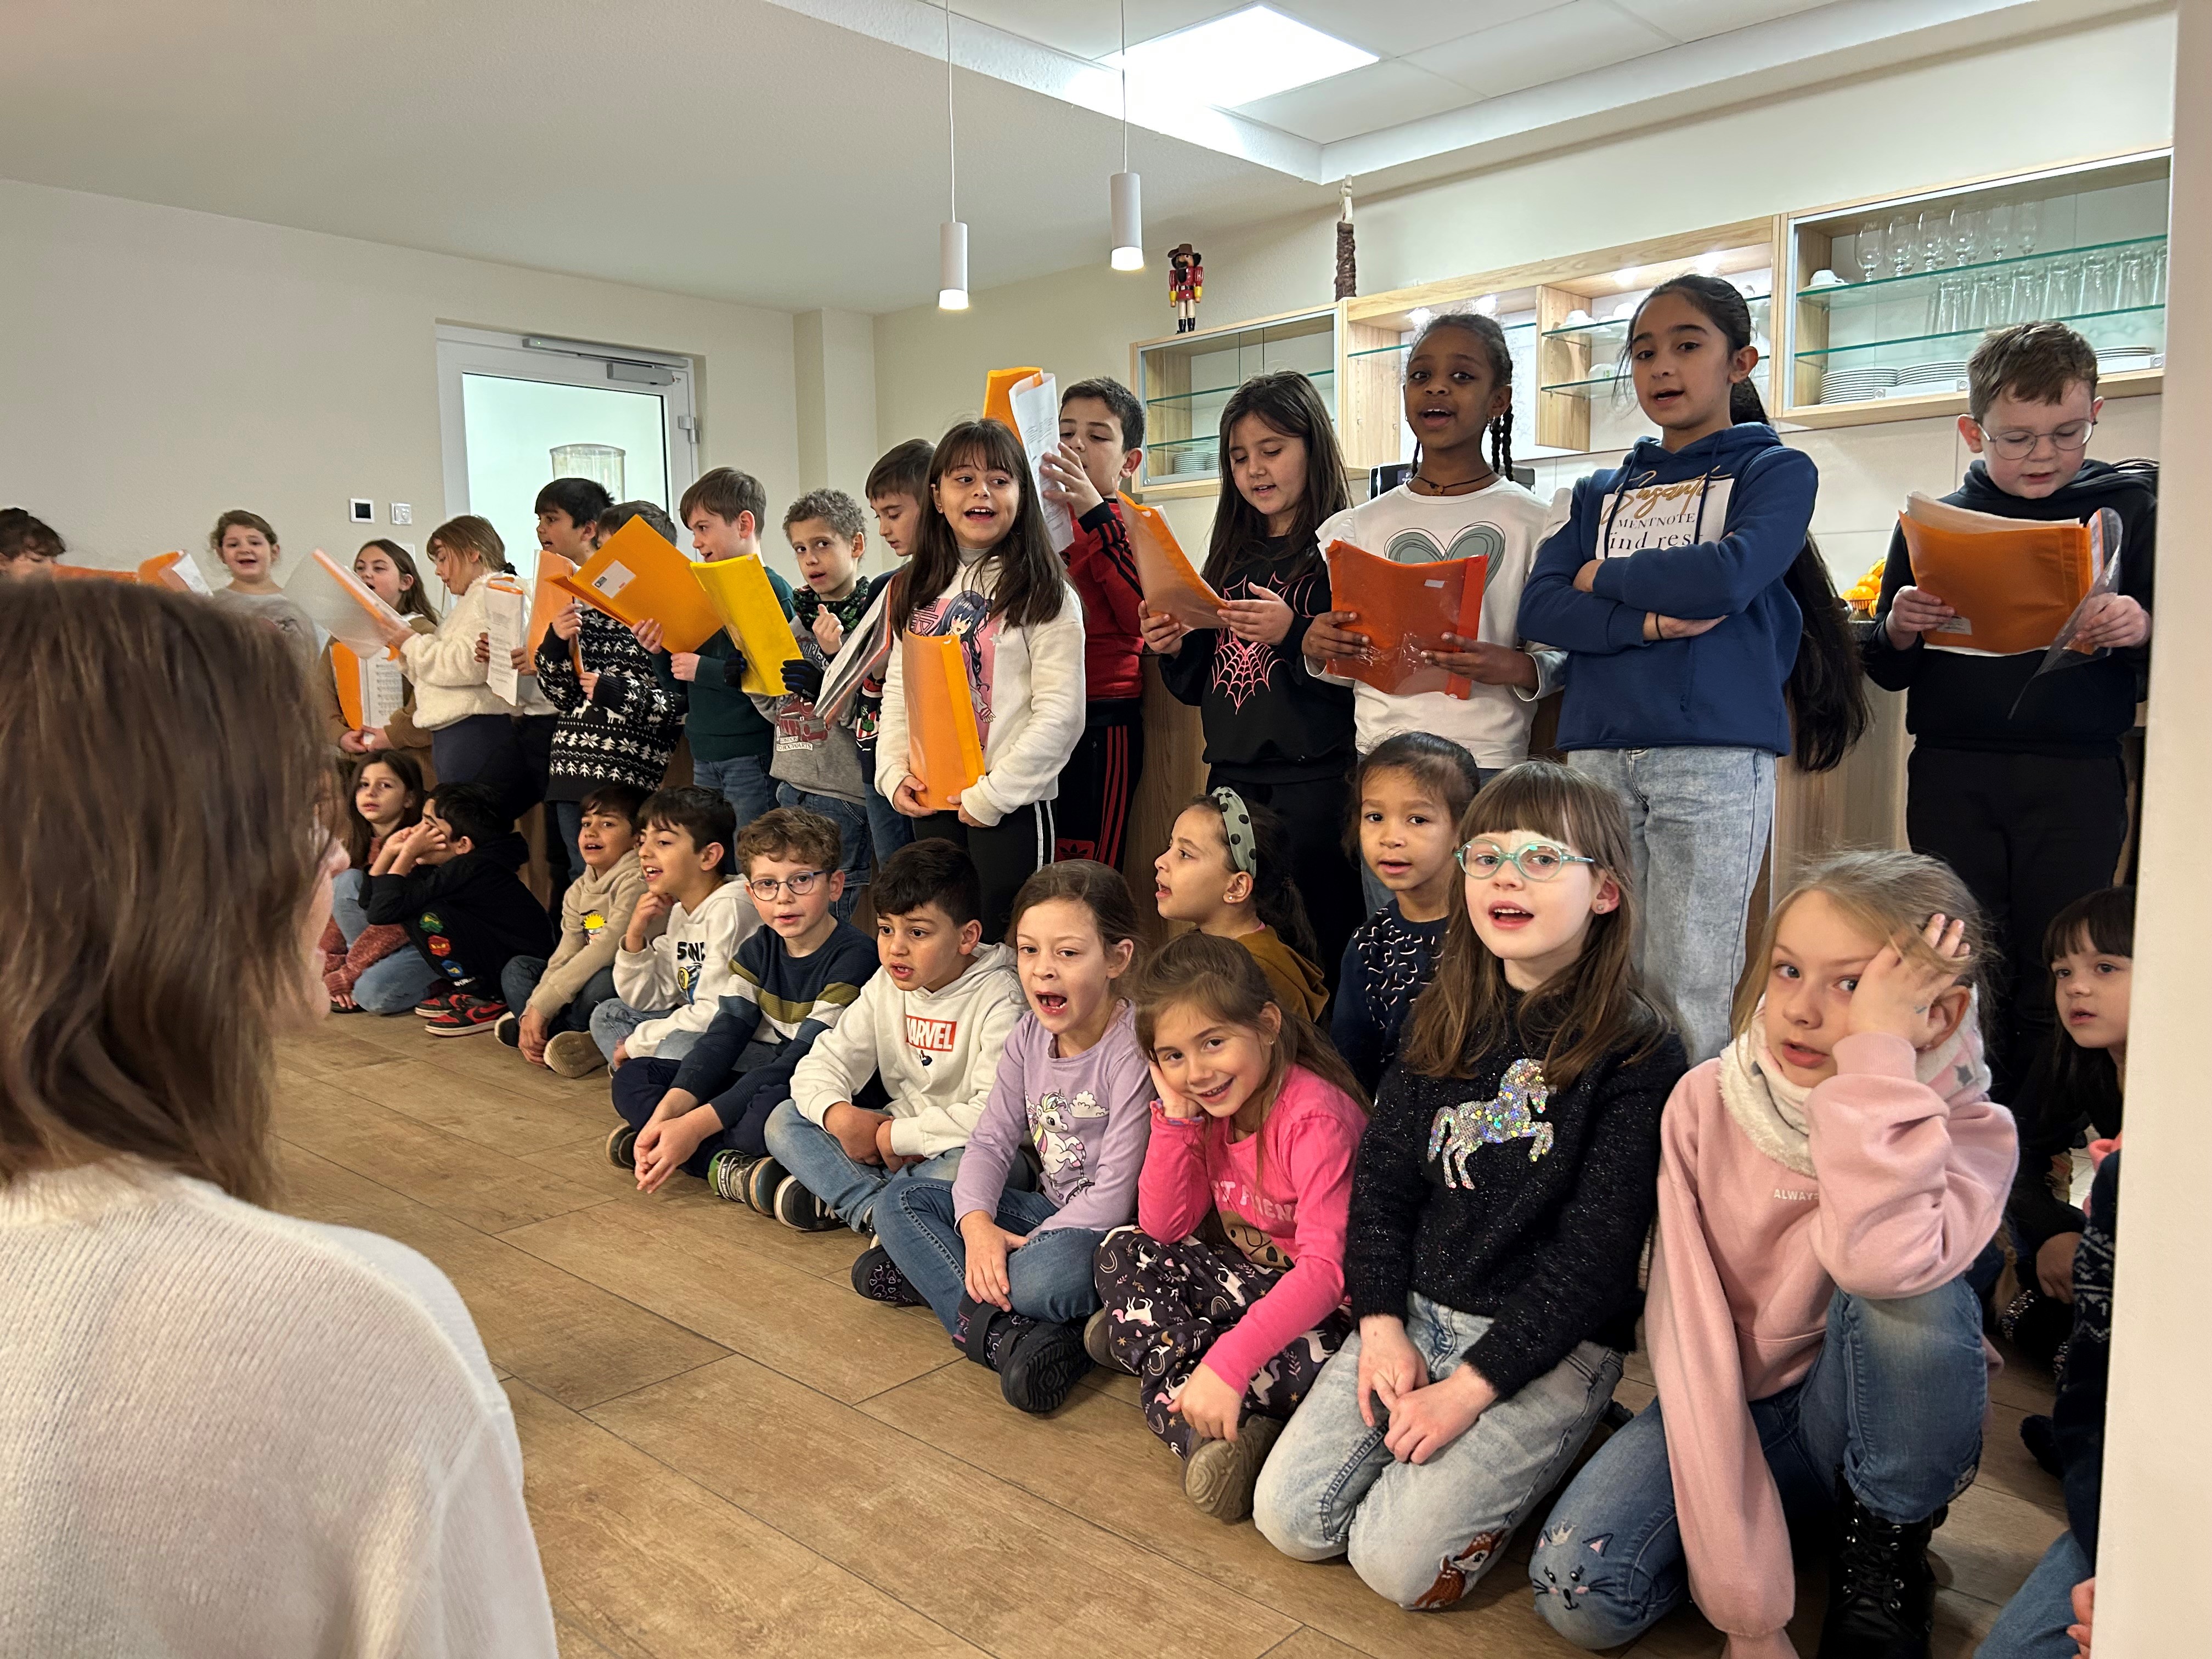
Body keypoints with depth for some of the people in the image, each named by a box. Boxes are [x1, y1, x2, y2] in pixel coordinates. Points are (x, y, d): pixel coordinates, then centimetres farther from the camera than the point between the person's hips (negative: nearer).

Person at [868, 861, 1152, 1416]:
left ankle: (933, 1275, -15)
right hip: (1050, 1211, 8)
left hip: (1115, 1230, -8)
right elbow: (991, 1140, 2)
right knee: (899, 1203, -6)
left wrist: (1017, 1247, -21)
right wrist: (977, 1224, -17)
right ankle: (1004, 1331, -22)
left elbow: (1116, 1195, -22)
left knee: (1051, 1274, -41)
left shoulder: (1135, 1052, -22)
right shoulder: (1030, 1036, 1)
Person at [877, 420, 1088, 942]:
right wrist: (894, 773, 0)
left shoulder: (1044, 595, -7)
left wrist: (993, 793, -15)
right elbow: (897, 690, 14)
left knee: (1000, 941, 0)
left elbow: (1060, 713, -13)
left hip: (1009, 808, -5)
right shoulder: (918, 591, 12)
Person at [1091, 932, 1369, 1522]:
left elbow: (1327, 1268, -34)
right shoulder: (1210, 1105, -2)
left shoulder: (1314, 1115, -27)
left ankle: (1144, 1338, -15)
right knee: (1123, 1251, -6)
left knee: (1303, 1363, -38)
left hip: (1325, 1306, -8)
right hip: (1249, 1277, 8)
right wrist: (1175, 1116, -14)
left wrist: (1228, 1363, -42)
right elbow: (1164, 1227, -2)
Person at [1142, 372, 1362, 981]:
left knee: (1315, 942, -2)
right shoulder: (1232, 557, 15)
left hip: (1313, 781, -6)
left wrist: (1294, 635, -23)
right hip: (1231, 777, 6)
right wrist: (1175, 647, 1)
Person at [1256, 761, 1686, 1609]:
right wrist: (1382, 1325, -6)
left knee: (1398, 1561, -16)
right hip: (1415, 1313, 5)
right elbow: (1382, 1182, 7)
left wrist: (1470, 1387, -17)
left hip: (1555, 1346, -5)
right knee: (1287, 1517, -4)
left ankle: (1538, 1452, 9)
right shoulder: (1446, 1025, 5)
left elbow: (1595, 1254, -15)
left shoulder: (1639, 1056, -13)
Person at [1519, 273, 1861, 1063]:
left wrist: (1604, 577, 1)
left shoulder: (1775, 470, 9)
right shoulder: (1601, 491, 20)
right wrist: (1646, 621, -11)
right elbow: (1539, 607, 4)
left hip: (1715, 752, -4)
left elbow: (1728, 576, -12)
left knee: (1688, 994, -4)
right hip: (1596, 753, 4)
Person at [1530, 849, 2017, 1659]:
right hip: (1725, 1413, 1)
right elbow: (1687, 1331, -18)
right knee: (1577, 1591, -24)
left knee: (1908, 1286, -32)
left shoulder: (1969, 1130, -16)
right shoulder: (1708, 1101, -13)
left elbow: (1878, 1263, -42)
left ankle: (1882, 1553, -6)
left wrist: (1878, 1050, -34)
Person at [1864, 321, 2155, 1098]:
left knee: (2056, 983, 3)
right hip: (1953, 777, 1)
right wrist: (1897, 632, -11)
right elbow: (1885, 673, 11)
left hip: (2076, 777, -1)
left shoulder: (2129, 506, 5)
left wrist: (2141, 631, -17)